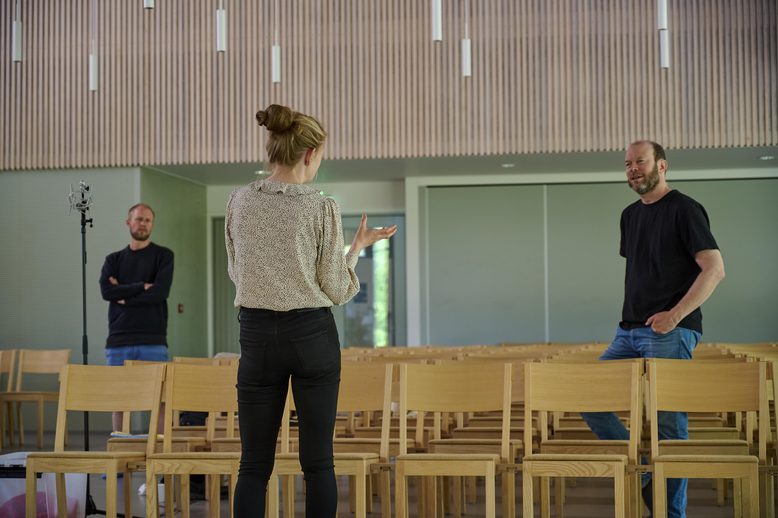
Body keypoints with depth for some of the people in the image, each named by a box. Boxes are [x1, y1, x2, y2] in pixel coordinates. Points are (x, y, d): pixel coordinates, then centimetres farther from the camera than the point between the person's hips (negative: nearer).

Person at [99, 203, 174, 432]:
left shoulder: (163, 255, 7)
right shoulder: (114, 260, 15)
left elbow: (160, 292, -8)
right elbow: (106, 291, -2)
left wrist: (124, 297, -3)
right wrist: (142, 287, -8)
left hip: (153, 340, -2)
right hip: (119, 340, 3)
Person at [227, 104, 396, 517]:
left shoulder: (239, 202, 0)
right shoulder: (322, 209, -11)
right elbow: (335, 290, -6)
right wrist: (359, 246, 8)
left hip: (257, 335, 3)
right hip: (312, 335, -2)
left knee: (255, 463, 7)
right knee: (318, 461, 6)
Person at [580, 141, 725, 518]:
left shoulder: (683, 209, -5)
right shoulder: (630, 215, 17)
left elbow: (715, 269, -11)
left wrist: (675, 315, -19)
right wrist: (632, 317, 13)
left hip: (670, 333, -8)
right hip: (630, 331, 8)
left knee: (667, 422, -6)